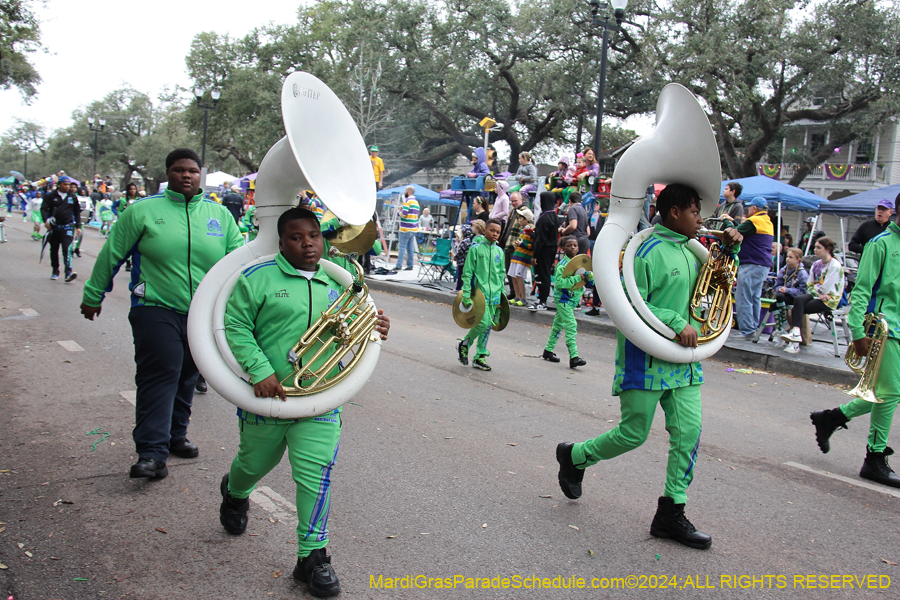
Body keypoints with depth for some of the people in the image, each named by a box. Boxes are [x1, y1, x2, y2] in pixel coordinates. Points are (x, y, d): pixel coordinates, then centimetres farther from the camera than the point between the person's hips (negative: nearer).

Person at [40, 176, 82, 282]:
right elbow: (43, 208, -4)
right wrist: (45, 220, -21)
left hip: (67, 227, -1)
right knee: (54, 250, 12)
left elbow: (77, 212, 15)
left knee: (67, 249, -16)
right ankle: (55, 271, 26)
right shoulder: (51, 196, 3)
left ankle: (69, 272, -24)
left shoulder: (73, 197, 9)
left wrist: (78, 226, 9)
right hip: (54, 227, 1)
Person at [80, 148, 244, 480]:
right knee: (158, 377, -12)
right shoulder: (143, 210, 0)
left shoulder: (220, 214, 8)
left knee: (187, 377, 14)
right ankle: (151, 452, -10)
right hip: (157, 311, -4)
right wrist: (92, 296, 10)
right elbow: (111, 254, 5)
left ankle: (175, 435, 30)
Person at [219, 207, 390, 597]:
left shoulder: (334, 286, 11)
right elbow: (236, 328, -9)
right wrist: (261, 371, -19)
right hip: (267, 396, -2)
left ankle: (312, 557, 8)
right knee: (255, 463, 20)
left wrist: (373, 331, 1)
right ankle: (234, 493, 56)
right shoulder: (258, 279, -5)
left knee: (316, 476, -4)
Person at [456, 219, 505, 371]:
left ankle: (480, 357, 16)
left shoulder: (499, 252, 12)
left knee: (488, 326, 6)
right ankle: (464, 343, 9)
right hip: (479, 291, -5)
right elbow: (467, 272, -3)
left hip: (494, 294, 5)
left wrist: (502, 296, 13)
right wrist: (466, 294, -10)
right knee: (483, 322, -16)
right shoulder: (476, 249, -3)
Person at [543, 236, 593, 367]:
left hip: (573, 298, 8)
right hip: (563, 298, -8)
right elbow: (559, 282, -26)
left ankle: (548, 351, 26)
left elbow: (589, 282, 12)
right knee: (571, 325, -15)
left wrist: (589, 277, -11)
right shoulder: (562, 265, -13)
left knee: (558, 324, 15)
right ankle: (574, 357, -18)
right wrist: (577, 278, -27)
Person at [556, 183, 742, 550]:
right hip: (646, 359, -8)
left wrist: (730, 249, 15)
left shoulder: (690, 252, 14)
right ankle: (574, 456, 28)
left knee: (689, 433, 1)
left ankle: (671, 513, 11)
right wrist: (677, 322, -23)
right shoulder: (650, 252, -13)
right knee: (633, 433, 1)